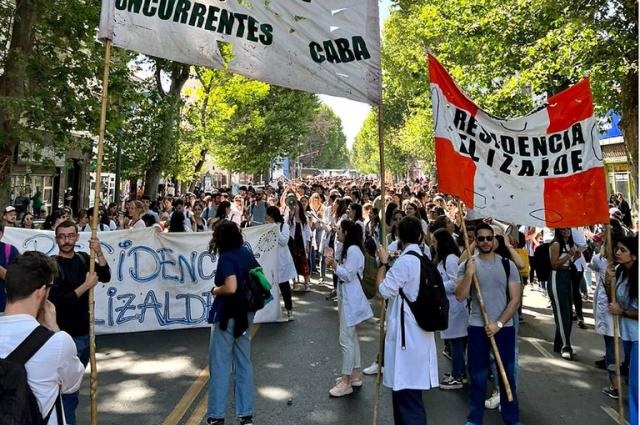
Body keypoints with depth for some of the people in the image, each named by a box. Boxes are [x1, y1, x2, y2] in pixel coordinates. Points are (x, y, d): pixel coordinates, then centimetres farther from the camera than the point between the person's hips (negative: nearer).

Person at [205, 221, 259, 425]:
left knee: (220, 365, 7)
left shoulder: (226, 257, -17)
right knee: (244, 363, 13)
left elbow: (230, 287, -29)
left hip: (227, 315, -7)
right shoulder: (247, 253, 4)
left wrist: (215, 290, -11)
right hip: (245, 313, 7)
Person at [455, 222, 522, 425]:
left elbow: (515, 299, -3)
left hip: (504, 327, 1)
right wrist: (469, 273, -23)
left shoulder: (508, 265, 0)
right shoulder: (467, 265, -2)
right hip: (477, 327, 0)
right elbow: (460, 296, -10)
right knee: (477, 376, 9)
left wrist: (498, 324, -11)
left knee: (507, 375, 11)